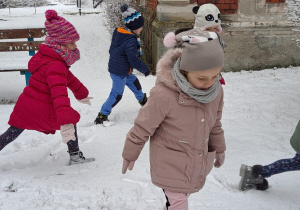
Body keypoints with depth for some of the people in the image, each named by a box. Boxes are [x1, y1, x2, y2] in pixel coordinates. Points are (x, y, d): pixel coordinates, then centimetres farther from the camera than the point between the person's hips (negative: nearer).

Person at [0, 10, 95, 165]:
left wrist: (81, 93, 33)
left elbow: (68, 77, 21)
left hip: (25, 106, 8)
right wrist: (66, 122, -46)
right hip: (43, 109, -8)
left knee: (14, 131, 21)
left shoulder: (47, 56, 8)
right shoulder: (55, 66, -24)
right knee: (71, 120, 13)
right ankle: (75, 157, 19)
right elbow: (59, 94, -37)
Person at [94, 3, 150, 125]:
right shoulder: (131, 41, -27)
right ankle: (101, 116, 7)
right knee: (116, 95, 1)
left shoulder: (118, 33, 0)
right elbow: (134, 61, -23)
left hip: (114, 67, 10)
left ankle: (143, 101, 49)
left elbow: (111, 50, 12)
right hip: (120, 73, -10)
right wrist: (145, 69, -8)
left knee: (135, 83, 26)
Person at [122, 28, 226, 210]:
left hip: (198, 161, 5)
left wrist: (219, 149, 18)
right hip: (171, 165, -5)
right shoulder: (164, 94, -30)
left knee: (183, 195, 23)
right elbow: (142, 128, -16)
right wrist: (130, 155, -3)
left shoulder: (216, 90, -12)